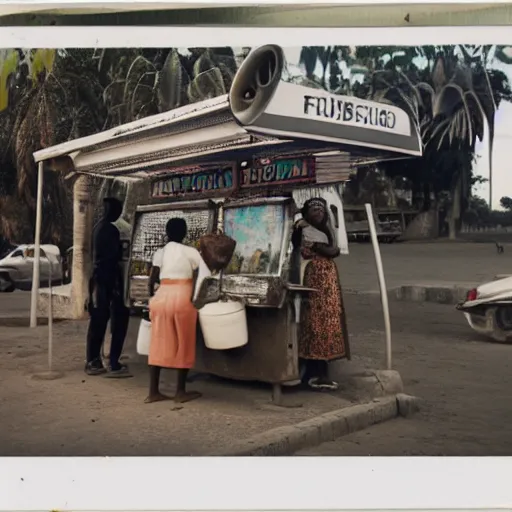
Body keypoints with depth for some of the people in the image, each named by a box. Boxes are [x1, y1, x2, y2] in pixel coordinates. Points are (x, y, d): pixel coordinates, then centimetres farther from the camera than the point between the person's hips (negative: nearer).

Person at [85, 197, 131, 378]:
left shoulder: (98, 227, 15)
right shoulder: (111, 230, -15)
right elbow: (113, 259, -19)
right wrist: (116, 285, -19)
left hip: (98, 278, 10)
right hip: (108, 279, -10)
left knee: (98, 322, 11)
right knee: (119, 320, -6)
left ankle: (93, 363, 14)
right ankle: (113, 365, -6)